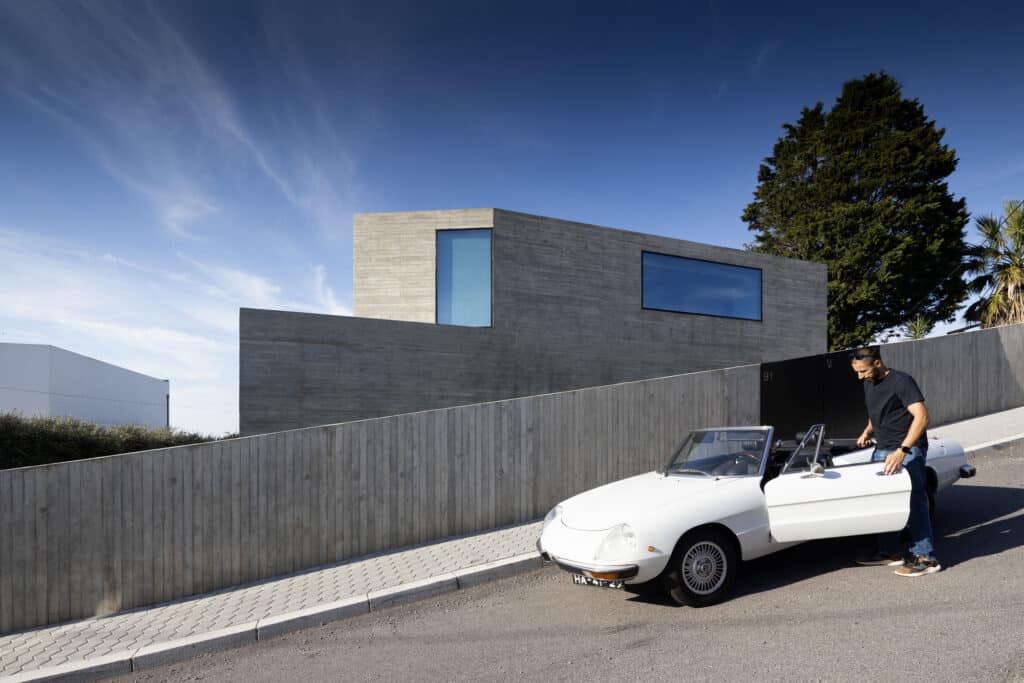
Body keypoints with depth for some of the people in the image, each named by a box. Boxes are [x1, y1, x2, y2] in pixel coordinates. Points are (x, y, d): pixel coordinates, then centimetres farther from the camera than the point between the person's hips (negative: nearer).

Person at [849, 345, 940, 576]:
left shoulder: (901, 381, -15)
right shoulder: (868, 384, 12)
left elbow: (922, 416, -24)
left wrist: (902, 451, -32)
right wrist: (867, 432, 10)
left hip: (908, 450, -8)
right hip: (881, 450, 8)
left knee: (913, 501, -8)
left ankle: (924, 557, -2)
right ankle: (888, 552, 18)